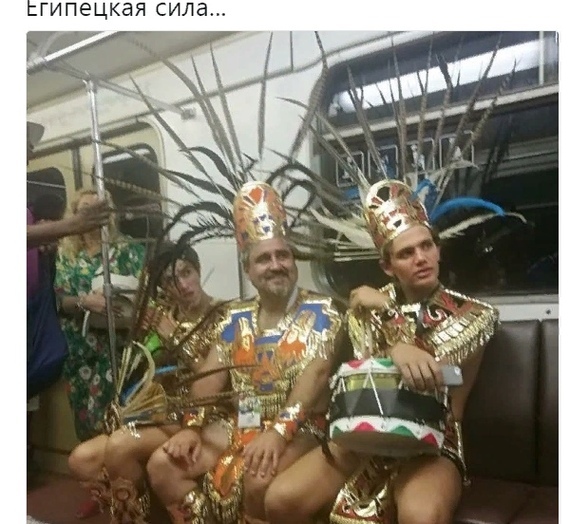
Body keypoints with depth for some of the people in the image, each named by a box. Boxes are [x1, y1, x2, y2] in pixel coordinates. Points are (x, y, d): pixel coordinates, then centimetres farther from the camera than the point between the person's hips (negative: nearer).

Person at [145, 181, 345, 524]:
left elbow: (315, 373, -20)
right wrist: (192, 426, -9)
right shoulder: (237, 317, 10)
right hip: (240, 426, 5)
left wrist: (280, 431, -32)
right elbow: (211, 376, 6)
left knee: (258, 482, -34)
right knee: (163, 465, -9)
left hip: (298, 429, -5)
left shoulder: (320, 311, -6)